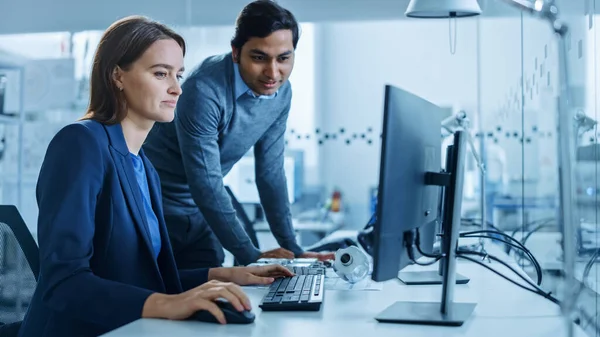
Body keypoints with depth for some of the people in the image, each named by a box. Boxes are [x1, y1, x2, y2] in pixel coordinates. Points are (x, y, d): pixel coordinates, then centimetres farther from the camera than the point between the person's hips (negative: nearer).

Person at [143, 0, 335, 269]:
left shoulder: (281, 92, -6)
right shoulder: (205, 90, -29)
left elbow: (270, 172, 2)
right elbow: (205, 184, -26)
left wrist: (292, 248, 0)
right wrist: (250, 257, -22)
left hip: (199, 208, 6)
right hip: (156, 202, -6)